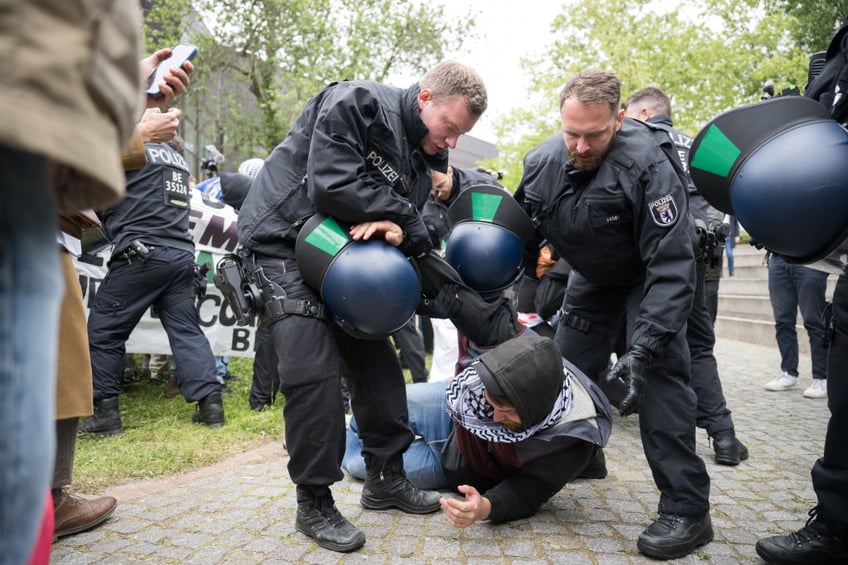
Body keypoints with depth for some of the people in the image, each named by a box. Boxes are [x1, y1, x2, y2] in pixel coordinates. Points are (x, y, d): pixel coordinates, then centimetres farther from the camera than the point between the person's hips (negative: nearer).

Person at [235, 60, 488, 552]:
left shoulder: (425, 159, 7)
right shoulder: (356, 104, -18)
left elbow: (410, 231, 6)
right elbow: (331, 184, -29)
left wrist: (400, 229, -20)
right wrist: (402, 217, -17)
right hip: (281, 243, -8)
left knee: (376, 360, 8)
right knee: (314, 369, -17)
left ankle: (386, 479, 22)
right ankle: (315, 504, -1)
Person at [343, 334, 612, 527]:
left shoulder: (570, 440, -42)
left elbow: (526, 495, -31)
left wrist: (486, 507, -51)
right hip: (456, 417, 2)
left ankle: (346, 450, 44)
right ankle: (350, 439, 45)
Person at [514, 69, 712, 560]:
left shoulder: (648, 164, -34)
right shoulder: (542, 162, -17)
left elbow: (671, 266, -36)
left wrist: (643, 349, -42)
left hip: (648, 277, -5)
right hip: (592, 278, 6)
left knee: (659, 378, -19)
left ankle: (687, 510, -11)